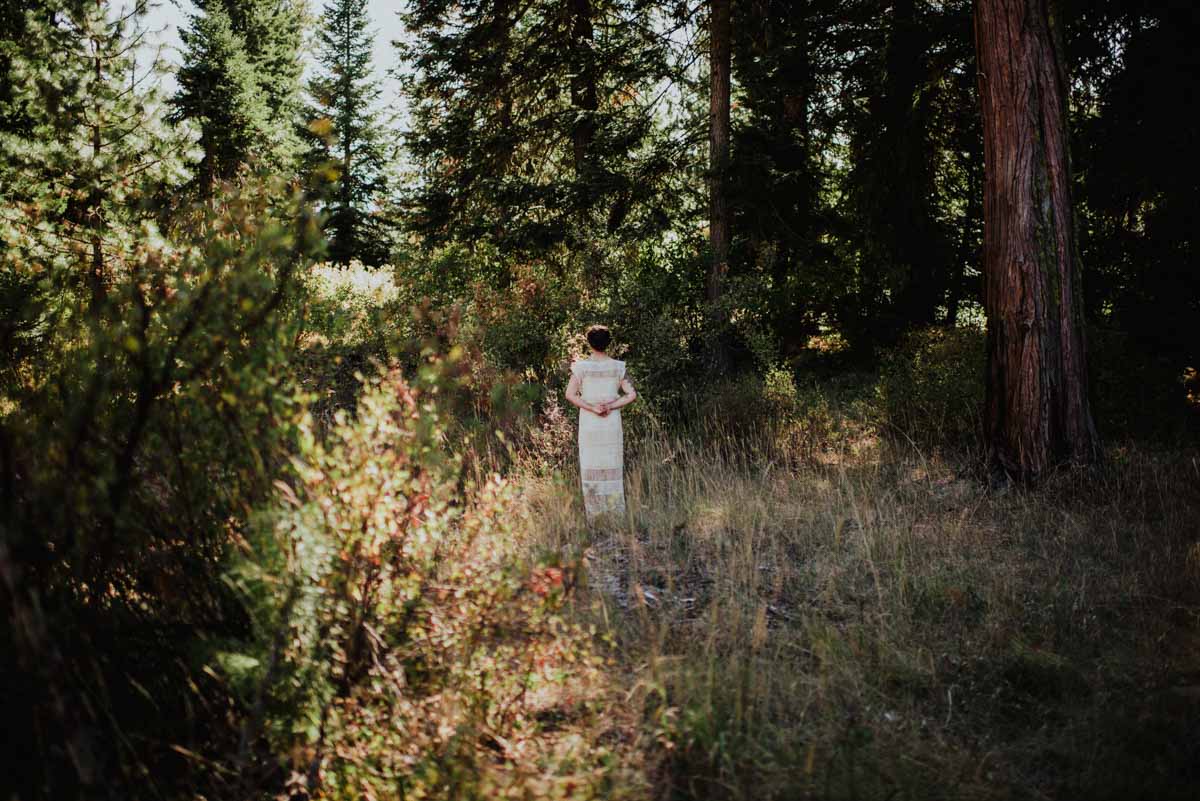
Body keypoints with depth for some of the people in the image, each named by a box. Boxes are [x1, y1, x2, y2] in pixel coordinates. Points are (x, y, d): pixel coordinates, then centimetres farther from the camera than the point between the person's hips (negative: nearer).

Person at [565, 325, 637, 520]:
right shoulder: (617, 367, 1)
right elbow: (632, 394, -4)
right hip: (612, 424, 2)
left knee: (591, 468, 5)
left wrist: (592, 408, -11)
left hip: (589, 424, -1)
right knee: (613, 467, 8)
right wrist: (610, 406, -7)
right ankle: (616, 513, 9)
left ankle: (593, 515, 5)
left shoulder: (582, 366, -5)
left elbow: (570, 394, -13)